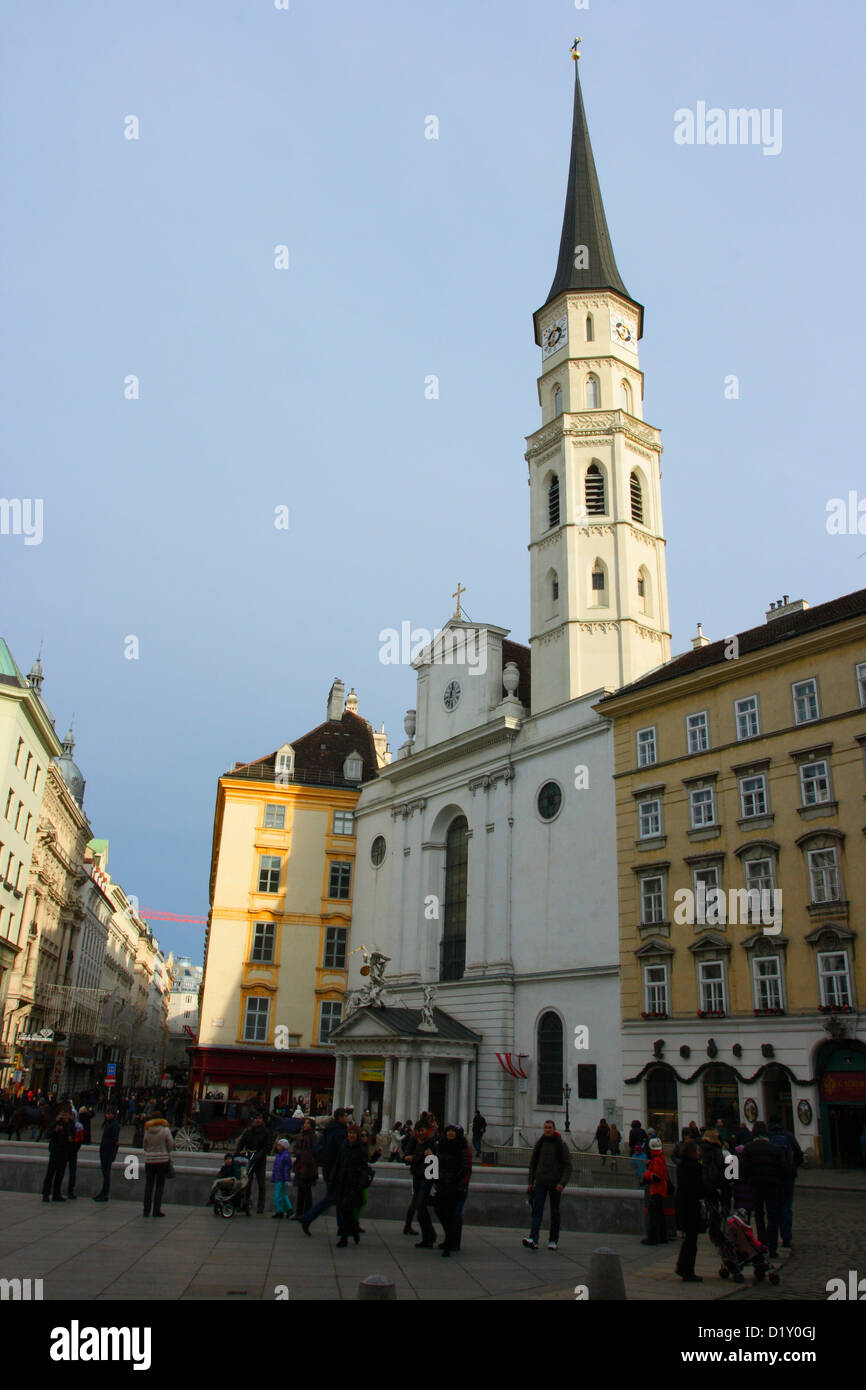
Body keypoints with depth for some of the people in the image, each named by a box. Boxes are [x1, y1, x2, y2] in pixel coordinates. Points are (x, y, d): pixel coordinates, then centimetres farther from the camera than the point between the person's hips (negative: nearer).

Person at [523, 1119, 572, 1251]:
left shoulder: (560, 1144, -4)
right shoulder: (539, 1143, 5)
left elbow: (568, 1166, -5)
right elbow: (532, 1163, 13)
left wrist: (562, 1183, -16)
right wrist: (531, 1182, 9)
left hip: (555, 1183, -2)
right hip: (540, 1182, 2)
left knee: (554, 1212, 7)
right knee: (537, 1210, -10)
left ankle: (553, 1240, 20)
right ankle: (533, 1239, -17)